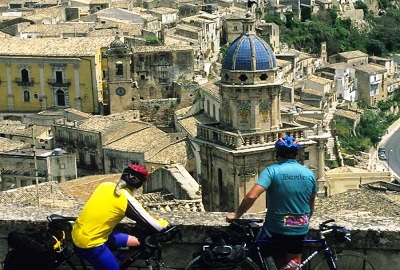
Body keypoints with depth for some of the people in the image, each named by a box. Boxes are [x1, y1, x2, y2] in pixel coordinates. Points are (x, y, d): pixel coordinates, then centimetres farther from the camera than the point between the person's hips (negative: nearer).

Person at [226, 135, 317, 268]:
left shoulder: (272, 171, -13)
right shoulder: (309, 174, 2)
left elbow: (251, 196, -24)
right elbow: (311, 205, 13)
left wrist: (236, 215, -11)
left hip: (275, 229, -4)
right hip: (300, 231, 4)